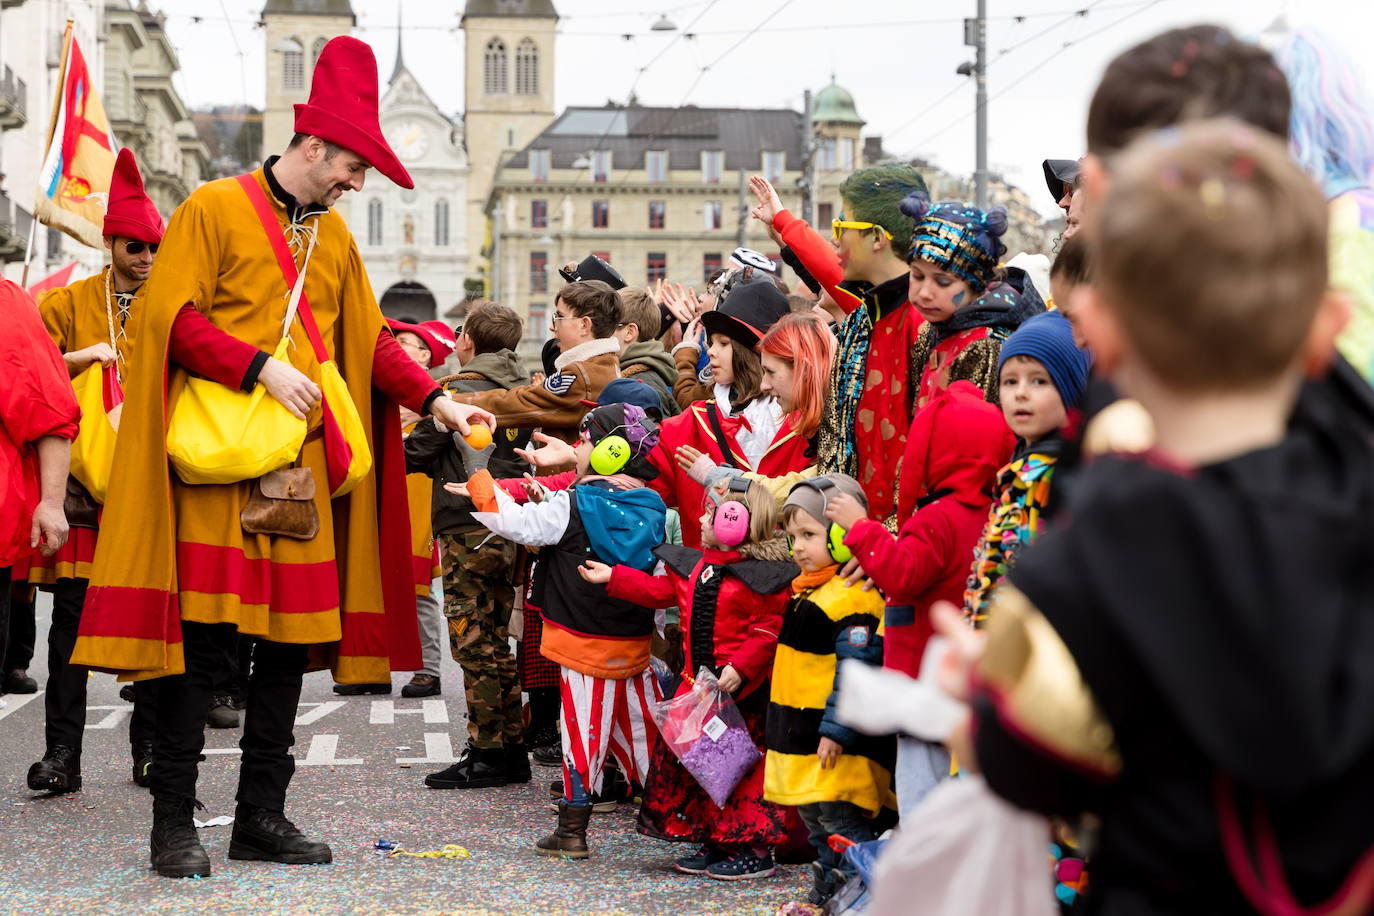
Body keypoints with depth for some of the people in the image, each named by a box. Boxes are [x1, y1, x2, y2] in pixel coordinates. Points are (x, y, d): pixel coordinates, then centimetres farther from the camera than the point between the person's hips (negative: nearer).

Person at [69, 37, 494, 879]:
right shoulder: (215, 209, -2)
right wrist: (260, 368, -18)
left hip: (304, 463, 6)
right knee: (201, 635, -6)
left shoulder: (334, 236, 17)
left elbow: (369, 339, 19)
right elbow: (172, 317, -9)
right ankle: (174, 823, 3)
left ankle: (262, 815, 15)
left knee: (294, 635, 6)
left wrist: (434, 400, 6)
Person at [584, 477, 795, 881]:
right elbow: (662, 590, 21)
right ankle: (715, 843, 24)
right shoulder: (695, 566, 11)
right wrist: (613, 577, 19)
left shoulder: (761, 575, -15)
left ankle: (754, 851, 6)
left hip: (740, 688, -9)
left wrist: (740, 667, -25)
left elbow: (768, 631, -18)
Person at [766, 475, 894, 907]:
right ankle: (823, 896, 29)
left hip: (835, 742, -11)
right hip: (803, 735, 11)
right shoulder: (811, 589, 13)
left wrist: (836, 731, -24)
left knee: (840, 822, -8)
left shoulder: (854, 597, -19)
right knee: (813, 818, 18)